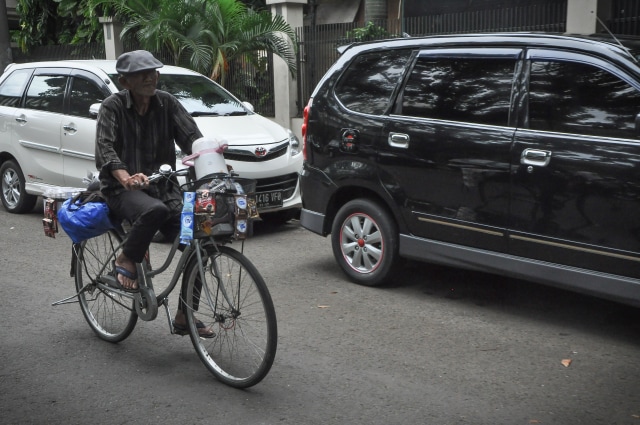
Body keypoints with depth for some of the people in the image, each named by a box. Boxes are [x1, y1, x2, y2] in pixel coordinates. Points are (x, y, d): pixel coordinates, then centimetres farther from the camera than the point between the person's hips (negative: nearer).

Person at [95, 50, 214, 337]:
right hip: (124, 189, -4)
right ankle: (126, 261, -9)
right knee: (155, 210, -39)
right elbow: (105, 148, -19)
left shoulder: (166, 103, 6)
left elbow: (191, 136, -4)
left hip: (163, 186, 4)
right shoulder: (113, 106, -5)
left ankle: (184, 318, 4)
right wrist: (126, 178, -39)